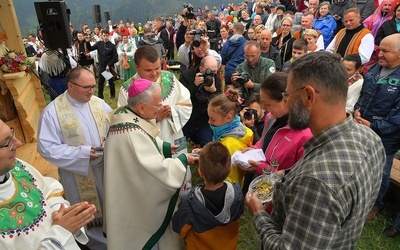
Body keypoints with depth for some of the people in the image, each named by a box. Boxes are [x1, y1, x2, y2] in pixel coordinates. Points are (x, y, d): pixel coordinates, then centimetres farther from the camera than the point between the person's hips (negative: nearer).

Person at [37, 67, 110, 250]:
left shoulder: (99, 104, -3)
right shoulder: (52, 111, -15)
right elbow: (46, 148, -16)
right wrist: (82, 153, -22)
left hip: (107, 167, 4)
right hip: (79, 172, -3)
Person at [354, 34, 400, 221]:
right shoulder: (375, 69, 3)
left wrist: (374, 127, -20)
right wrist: (357, 109, -4)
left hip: (384, 137, -6)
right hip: (362, 129, 6)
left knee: (380, 173, 12)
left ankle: (375, 204, 35)